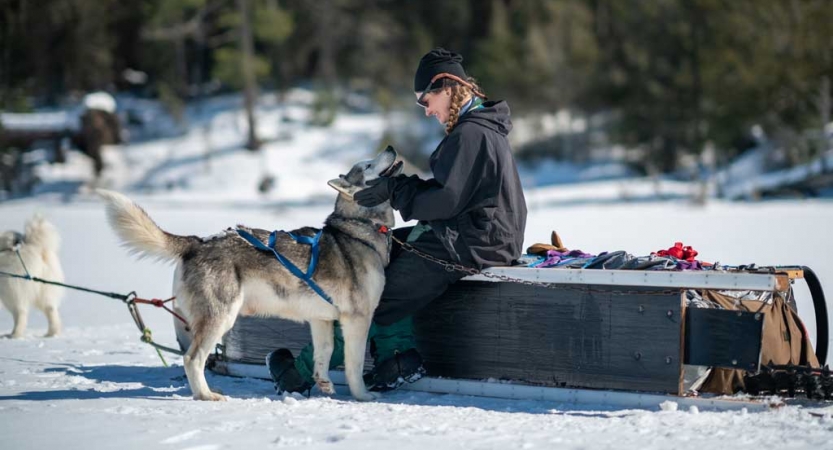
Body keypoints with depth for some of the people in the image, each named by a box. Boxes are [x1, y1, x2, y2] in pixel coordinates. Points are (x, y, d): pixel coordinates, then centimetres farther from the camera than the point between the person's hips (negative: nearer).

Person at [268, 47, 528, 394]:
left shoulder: (470, 134, -19)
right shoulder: (480, 128, 15)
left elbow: (446, 200, -24)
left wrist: (396, 189, -14)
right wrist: (399, 185, 2)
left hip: (468, 246, -11)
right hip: (465, 234, 11)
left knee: (380, 296, -5)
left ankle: (303, 372, 5)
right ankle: (399, 354, 2)